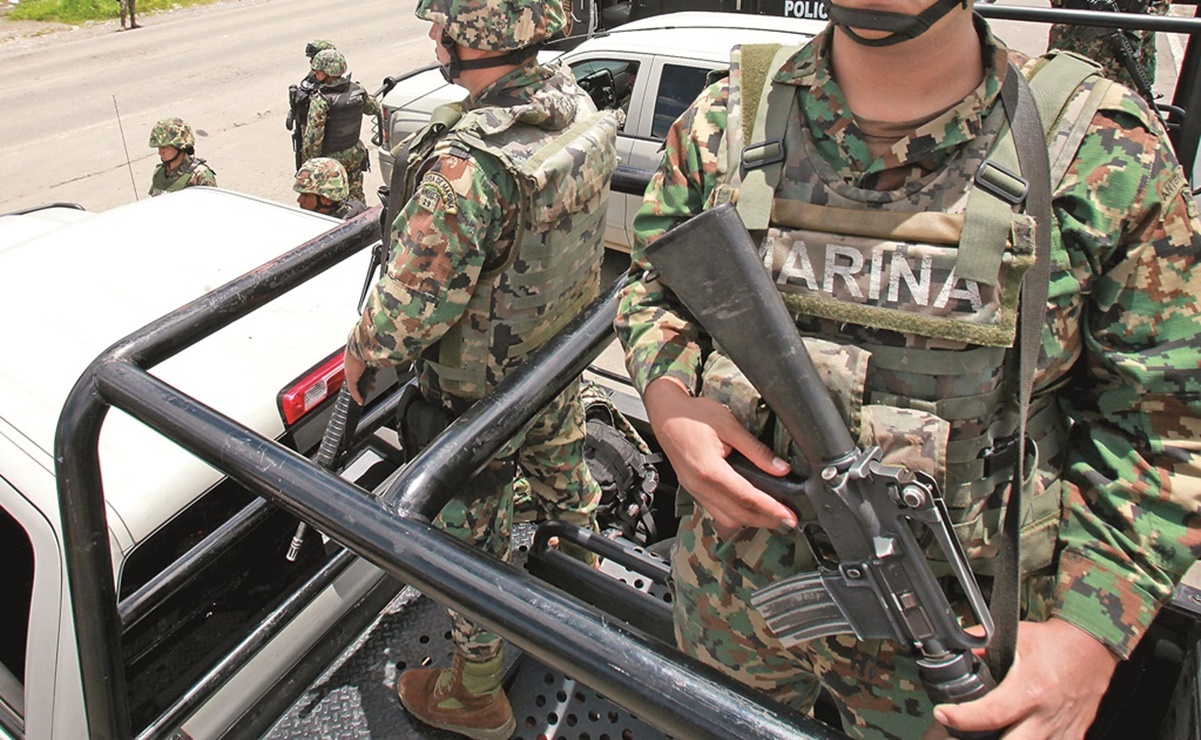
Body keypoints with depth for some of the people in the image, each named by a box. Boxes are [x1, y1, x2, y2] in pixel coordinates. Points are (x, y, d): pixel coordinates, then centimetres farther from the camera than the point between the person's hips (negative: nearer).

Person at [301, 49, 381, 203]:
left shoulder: (320, 100, -25)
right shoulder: (356, 89, -8)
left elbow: (313, 138, -25)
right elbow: (374, 109, 13)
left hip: (330, 159, -6)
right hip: (355, 154, 6)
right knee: (356, 196, 21)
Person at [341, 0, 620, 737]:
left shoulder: (467, 168, -35)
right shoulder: (578, 103, -9)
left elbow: (413, 303, -27)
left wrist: (361, 354, -7)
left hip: (481, 394, -7)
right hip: (561, 353, 7)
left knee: (472, 539, 13)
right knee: (562, 471, 31)